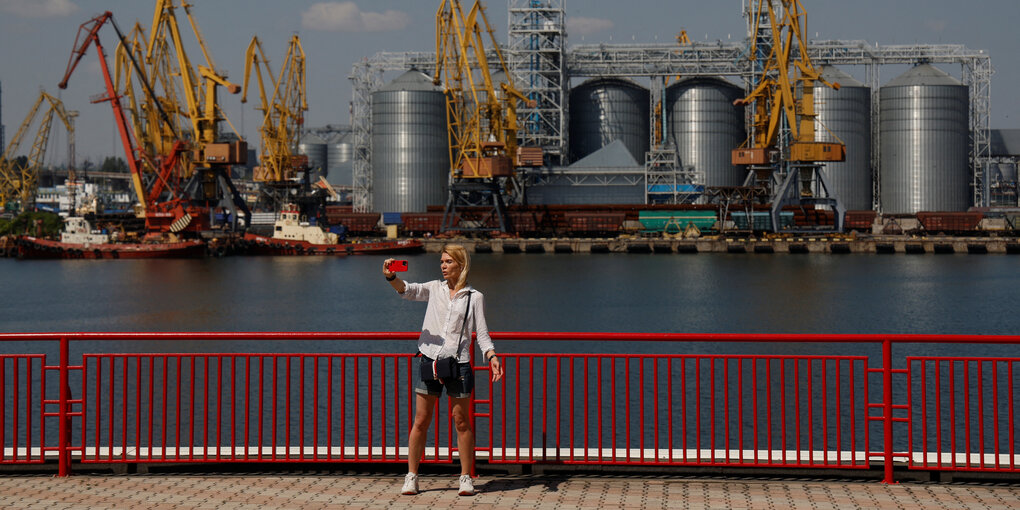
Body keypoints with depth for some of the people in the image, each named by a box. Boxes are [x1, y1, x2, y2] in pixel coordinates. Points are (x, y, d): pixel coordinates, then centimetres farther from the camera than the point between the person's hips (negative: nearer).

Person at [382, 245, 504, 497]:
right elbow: (409, 291, -7)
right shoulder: (435, 289, 10)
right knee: (421, 421, 3)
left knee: (461, 421, 4)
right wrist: (391, 278, -28)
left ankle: (466, 477, 13)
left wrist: (492, 356, -13)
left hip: (458, 363, -1)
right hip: (429, 360, 2)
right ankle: (411, 477, 10)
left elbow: (481, 333, 3)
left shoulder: (475, 297, 6)